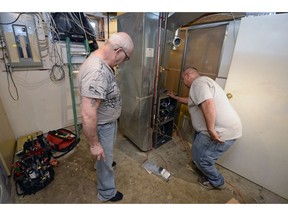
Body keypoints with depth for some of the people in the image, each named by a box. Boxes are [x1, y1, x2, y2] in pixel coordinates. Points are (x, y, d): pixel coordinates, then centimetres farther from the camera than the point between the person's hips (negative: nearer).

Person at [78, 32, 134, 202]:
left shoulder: (101, 61, -1)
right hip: (102, 125, -9)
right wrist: (94, 144, -24)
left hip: (109, 121, 9)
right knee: (105, 159, 15)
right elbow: (88, 115, -36)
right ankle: (107, 193, 42)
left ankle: (105, 162, 65)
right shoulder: (97, 73, -36)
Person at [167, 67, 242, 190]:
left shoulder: (198, 82, -14)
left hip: (222, 132, -11)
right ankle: (200, 166, 48)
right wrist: (176, 98, 42)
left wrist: (211, 130, -27)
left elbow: (208, 104, -31)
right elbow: (192, 101, 35)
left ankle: (216, 182, 30)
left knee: (201, 157, 6)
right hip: (227, 128, 11)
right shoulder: (202, 82, 20)